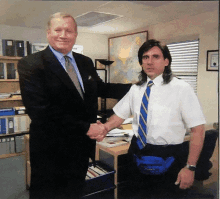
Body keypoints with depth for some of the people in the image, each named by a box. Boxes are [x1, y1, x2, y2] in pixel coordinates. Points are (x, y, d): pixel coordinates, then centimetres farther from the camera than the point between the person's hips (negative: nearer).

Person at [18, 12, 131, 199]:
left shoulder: (86, 62, 7)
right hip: (51, 152, -5)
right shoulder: (31, 65, -14)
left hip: (82, 147, 6)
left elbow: (100, 88, 14)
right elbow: (41, 111, -22)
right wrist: (86, 128, -21)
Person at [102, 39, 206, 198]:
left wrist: (190, 167, -15)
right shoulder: (135, 89, 3)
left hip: (168, 157, -4)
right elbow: (119, 116, 4)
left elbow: (198, 130, -14)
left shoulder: (181, 89, -13)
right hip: (138, 152, 5)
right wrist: (104, 128, -15)